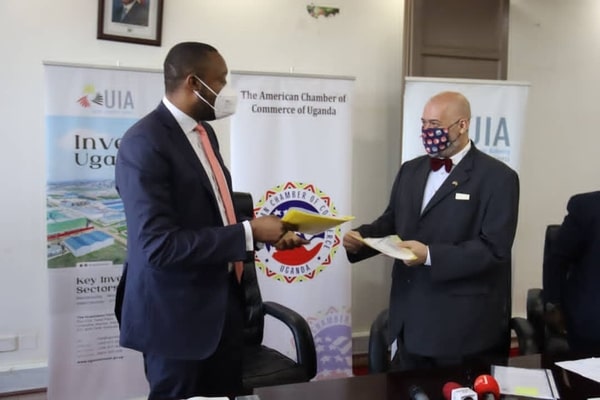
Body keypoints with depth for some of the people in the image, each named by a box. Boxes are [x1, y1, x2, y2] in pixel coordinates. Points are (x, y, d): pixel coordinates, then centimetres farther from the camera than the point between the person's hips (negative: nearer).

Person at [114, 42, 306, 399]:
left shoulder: (204, 131, 10)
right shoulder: (145, 143, -19)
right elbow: (159, 245, -27)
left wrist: (264, 234, 2)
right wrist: (249, 232, -22)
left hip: (221, 302, 9)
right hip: (176, 314, -8)